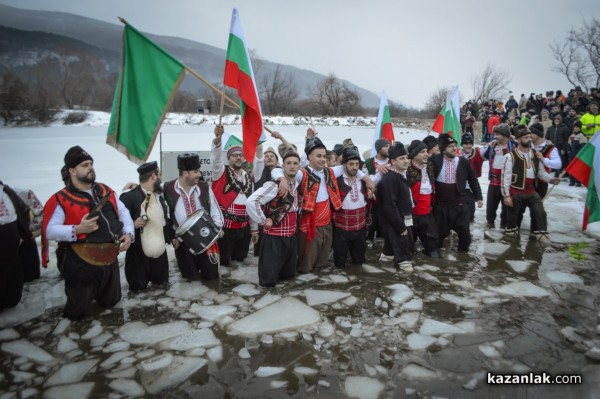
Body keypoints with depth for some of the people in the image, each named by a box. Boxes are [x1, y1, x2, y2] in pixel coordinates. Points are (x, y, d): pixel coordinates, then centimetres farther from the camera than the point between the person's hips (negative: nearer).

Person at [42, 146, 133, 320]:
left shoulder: (106, 191, 7)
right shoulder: (61, 199, -11)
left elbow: (123, 211, 12)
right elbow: (50, 231, -14)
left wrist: (128, 233, -4)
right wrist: (78, 230, -27)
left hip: (110, 258, 6)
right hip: (82, 263, -5)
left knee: (111, 301, 23)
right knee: (76, 310, 9)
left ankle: (94, 293, 54)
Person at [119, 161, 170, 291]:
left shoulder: (159, 195, 8)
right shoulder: (129, 197, -17)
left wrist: (170, 237, 14)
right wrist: (133, 224, -32)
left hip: (160, 251, 7)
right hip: (139, 253, -7)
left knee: (161, 284, 19)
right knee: (138, 290, 8)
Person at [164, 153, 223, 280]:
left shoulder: (204, 187, -3)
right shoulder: (168, 189, -9)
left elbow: (215, 210, 3)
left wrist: (217, 228, -12)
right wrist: (171, 236, -4)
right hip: (183, 242, -1)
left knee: (211, 275, 8)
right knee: (191, 279, 8)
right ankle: (192, 270, 41)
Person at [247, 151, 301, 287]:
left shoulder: (296, 184, 7)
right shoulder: (274, 185, -18)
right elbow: (251, 202, -29)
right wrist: (263, 221, -20)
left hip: (291, 235, 8)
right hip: (274, 236, -7)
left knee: (289, 274, 19)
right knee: (269, 279, 0)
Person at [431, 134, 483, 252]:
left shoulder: (464, 162, -1)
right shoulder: (435, 160, -7)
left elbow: (473, 180, 6)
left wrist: (478, 197, 6)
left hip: (460, 205, 1)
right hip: (441, 206, -1)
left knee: (465, 233, 8)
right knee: (440, 232, 12)